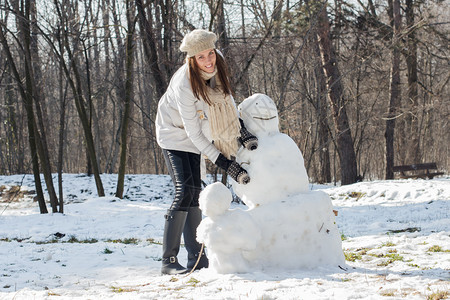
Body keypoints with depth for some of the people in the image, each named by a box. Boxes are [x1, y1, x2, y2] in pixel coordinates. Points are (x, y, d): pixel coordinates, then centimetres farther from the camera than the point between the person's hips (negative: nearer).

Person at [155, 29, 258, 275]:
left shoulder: (216, 64, -16)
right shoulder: (184, 84, -35)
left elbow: (225, 96, 3)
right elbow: (193, 133, -30)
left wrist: (242, 131, -10)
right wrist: (228, 166, -31)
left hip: (195, 134, 7)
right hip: (174, 133, -6)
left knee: (195, 192, 5)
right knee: (184, 192, -17)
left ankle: (196, 258, 11)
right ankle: (168, 260, -15)